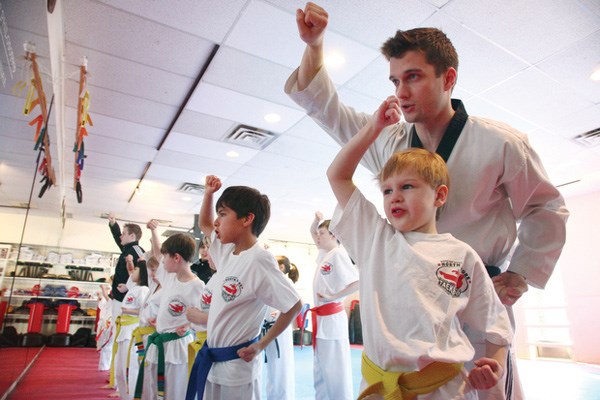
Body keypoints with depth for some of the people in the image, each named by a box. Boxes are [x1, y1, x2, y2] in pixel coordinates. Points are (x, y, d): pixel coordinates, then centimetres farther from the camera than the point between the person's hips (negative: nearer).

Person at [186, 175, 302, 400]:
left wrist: (261, 345, -14)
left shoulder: (258, 260, -24)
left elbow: (294, 305, -20)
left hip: (236, 365, -8)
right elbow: (204, 224, 18)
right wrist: (209, 193, 4)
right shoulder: (227, 251, -1)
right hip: (211, 360, 8)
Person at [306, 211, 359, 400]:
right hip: (321, 318, 9)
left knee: (336, 371, 0)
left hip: (332, 319, -9)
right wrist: (316, 220, 4)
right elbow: (312, 232, 24)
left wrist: (333, 296, -19)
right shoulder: (324, 253, 10)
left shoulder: (338, 253, -15)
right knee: (320, 372, 21)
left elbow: (360, 281, -22)